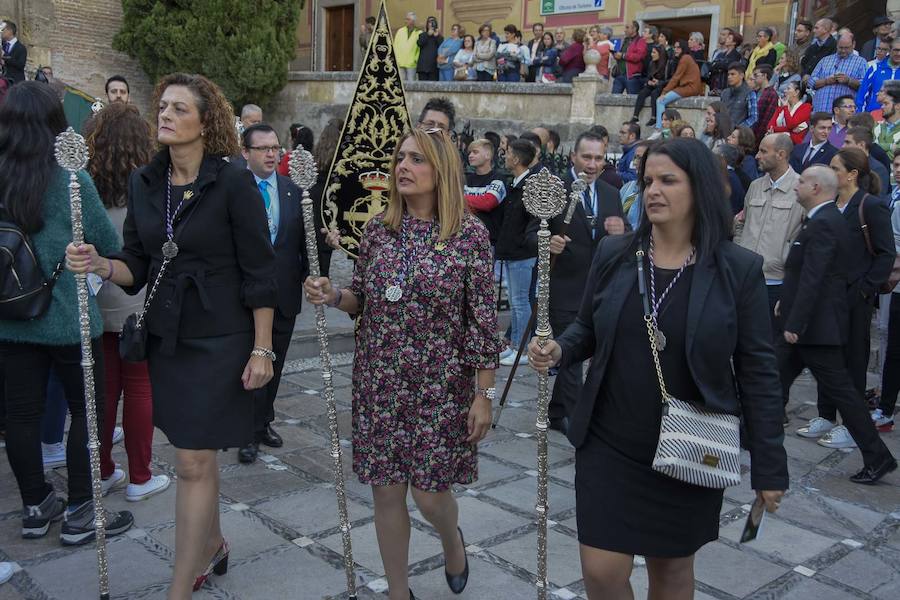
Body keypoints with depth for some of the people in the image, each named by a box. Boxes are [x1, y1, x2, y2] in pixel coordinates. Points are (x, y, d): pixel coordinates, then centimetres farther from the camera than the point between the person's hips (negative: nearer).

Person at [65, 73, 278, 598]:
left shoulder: (234, 184, -11)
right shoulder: (144, 183, 4)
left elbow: (259, 273, -10)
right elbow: (137, 268, 7)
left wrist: (262, 349, -11)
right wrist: (101, 265, -15)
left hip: (219, 339, -5)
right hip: (167, 337, 5)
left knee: (193, 464, -3)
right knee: (198, 453, 18)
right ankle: (213, 545, 40)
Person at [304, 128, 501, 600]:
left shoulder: (470, 234, -9)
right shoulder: (378, 229, 3)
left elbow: (483, 320, -8)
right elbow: (364, 300, 12)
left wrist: (484, 395, -8)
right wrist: (333, 295, -10)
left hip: (440, 385, -3)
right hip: (380, 382, 4)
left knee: (429, 492, 3)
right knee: (387, 491, 8)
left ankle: (452, 539, 41)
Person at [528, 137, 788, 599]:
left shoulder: (739, 269, -8)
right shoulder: (613, 254, -2)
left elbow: (757, 370, -5)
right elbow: (587, 329, 10)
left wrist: (769, 466, -4)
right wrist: (559, 351, -12)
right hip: (609, 445, 2)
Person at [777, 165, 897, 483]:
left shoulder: (823, 224, -19)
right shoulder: (826, 219, 12)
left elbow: (812, 279, -25)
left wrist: (794, 324, -24)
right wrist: (786, 303, 20)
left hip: (816, 325, -10)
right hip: (809, 324, 10)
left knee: (839, 389, -2)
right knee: (778, 378, 17)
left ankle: (878, 458, 7)